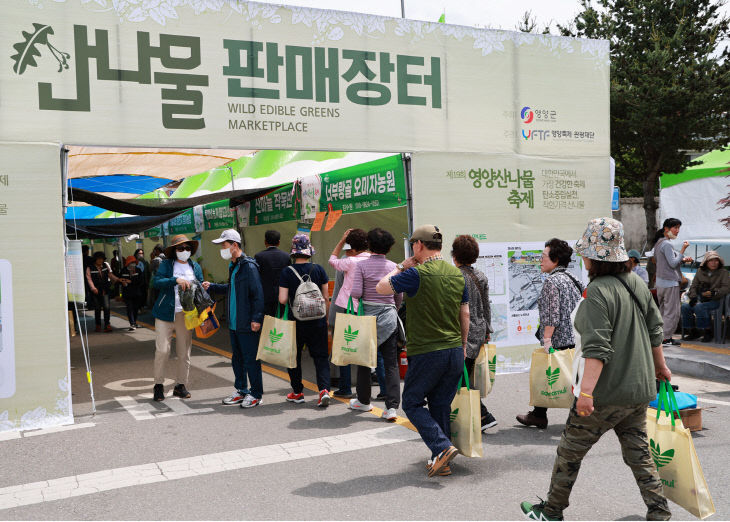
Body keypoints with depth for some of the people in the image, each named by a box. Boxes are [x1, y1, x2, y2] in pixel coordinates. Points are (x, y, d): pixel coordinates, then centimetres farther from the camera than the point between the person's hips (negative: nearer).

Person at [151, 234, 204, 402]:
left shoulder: (195, 267, 13)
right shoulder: (166, 265, 3)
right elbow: (156, 282, -12)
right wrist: (176, 280, -24)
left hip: (186, 315, 3)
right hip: (166, 313, -3)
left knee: (184, 352, 6)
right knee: (162, 350, -6)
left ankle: (181, 385, 17)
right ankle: (158, 385, 8)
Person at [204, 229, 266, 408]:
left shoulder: (249, 266, -15)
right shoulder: (233, 266, 14)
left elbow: (258, 294, -17)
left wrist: (256, 318, -20)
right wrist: (211, 287, 20)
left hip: (248, 325, -9)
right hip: (234, 323, 10)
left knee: (251, 359, -1)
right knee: (237, 358, 16)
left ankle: (256, 394, 9)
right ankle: (241, 391, 28)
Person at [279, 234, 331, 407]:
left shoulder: (287, 272, -9)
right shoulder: (319, 269, -3)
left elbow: (282, 299, -12)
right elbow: (325, 297, 2)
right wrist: (325, 317, 14)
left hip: (296, 321, -1)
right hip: (317, 321, 1)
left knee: (294, 356, 14)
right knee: (320, 356, 7)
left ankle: (297, 392, 22)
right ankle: (324, 389, -8)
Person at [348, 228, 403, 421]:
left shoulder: (361, 265, -6)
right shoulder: (393, 267, 2)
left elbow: (355, 292, -14)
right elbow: (399, 296, 8)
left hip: (367, 314, -1)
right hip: (389, 317, 1)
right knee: (391, 364, 2)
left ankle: (363, 401, 26)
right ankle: (392, 406, -4)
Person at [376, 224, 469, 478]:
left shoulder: (416, 274, -15)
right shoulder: (457, 274, 6)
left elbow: (381, 288, -2)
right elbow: (465, 315, 12)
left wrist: (401, 267, 8)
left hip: (426, 352, -6)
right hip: (454, 351, 6)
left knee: (412, 402, 9)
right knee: (441, 405, 15)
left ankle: (442, 447, -5)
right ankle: (442, 463, 18)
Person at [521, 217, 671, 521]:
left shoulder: (598, 292, -20)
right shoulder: (637, 283, 5)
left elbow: (597, 348, -27)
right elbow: (655, 329, 15)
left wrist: (586, 391, -29)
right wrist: (660, 366, 28)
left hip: (607, 393, -8)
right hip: (640, 388, 8)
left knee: (570, 450, 8)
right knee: (638, 451, 19)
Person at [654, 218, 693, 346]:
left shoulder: (659, 243, 14)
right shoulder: (666, 244, -16)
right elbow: (673, 263, -18)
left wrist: (683, 260, 11)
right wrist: (683, 250, -14)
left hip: (660, 282, 10)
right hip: (670, 283, -10)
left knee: (664, 310, 15)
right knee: (672, 311, -3)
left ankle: (662, 336, 20)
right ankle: (666, 338, 1)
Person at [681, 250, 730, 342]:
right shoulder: (700, 272, 14)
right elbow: (693, 286, 14)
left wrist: (714, 293, -24)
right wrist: (693, 297, -5)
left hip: (715, 301, -5)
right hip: (700, 299, 5)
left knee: (699, 307, -34)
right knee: (685, 307, -23)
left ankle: (707, 332, -20)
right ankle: (693, 331, -9)